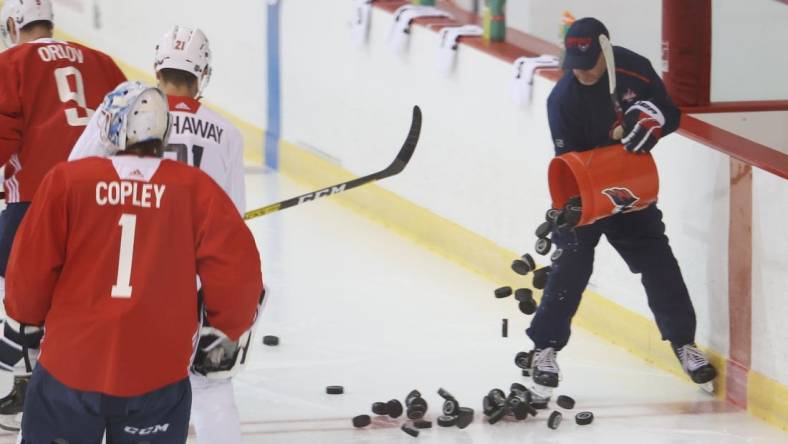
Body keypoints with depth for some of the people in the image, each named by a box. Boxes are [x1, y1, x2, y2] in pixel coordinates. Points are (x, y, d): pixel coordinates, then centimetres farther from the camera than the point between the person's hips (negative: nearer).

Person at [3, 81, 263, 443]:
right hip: (157, 378, 0)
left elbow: (31, 267, -1)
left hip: (69, 367, 0)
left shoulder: (66, 181, -3)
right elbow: (237, 270, -5)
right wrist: (226, 332, 13)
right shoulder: (196, 189, -2)